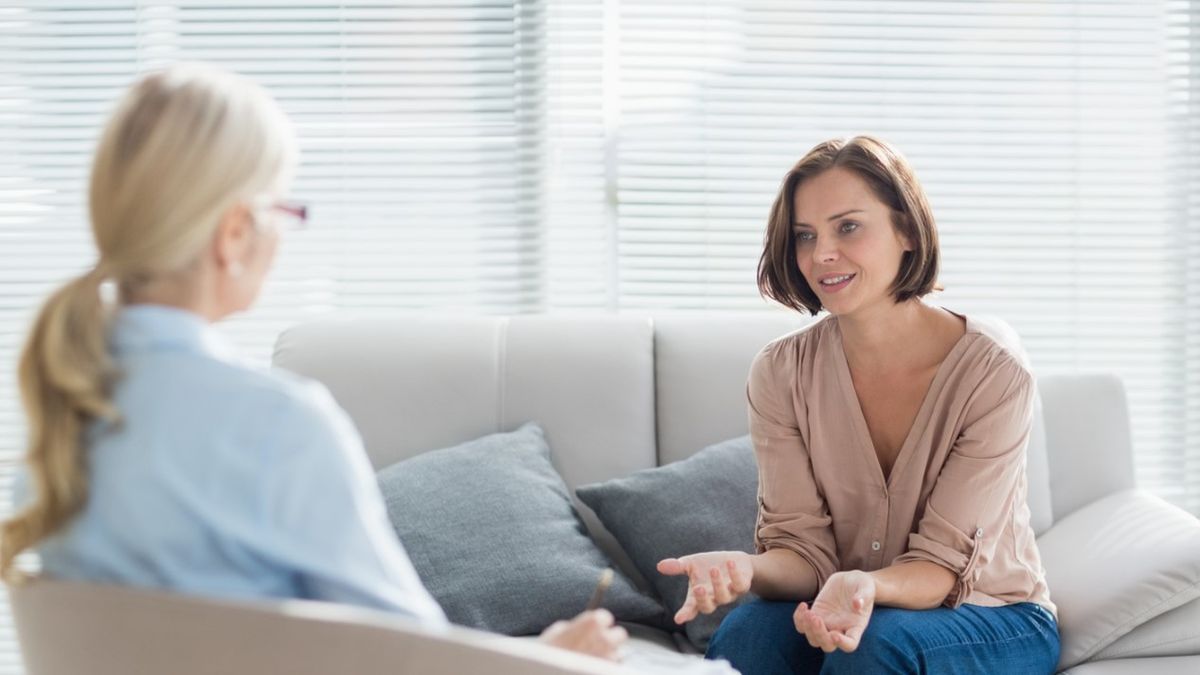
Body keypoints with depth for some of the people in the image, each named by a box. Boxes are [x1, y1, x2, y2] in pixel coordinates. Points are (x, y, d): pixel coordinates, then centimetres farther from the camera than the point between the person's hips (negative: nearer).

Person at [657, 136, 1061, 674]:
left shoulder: (993, 371, -17)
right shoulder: (781, 372, -6)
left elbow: (941, 567, -17)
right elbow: (803, 549, -8)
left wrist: (865, 587, -40)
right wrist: (746, 568, -33)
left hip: (993, 619, -2)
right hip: (841, 608, 2)